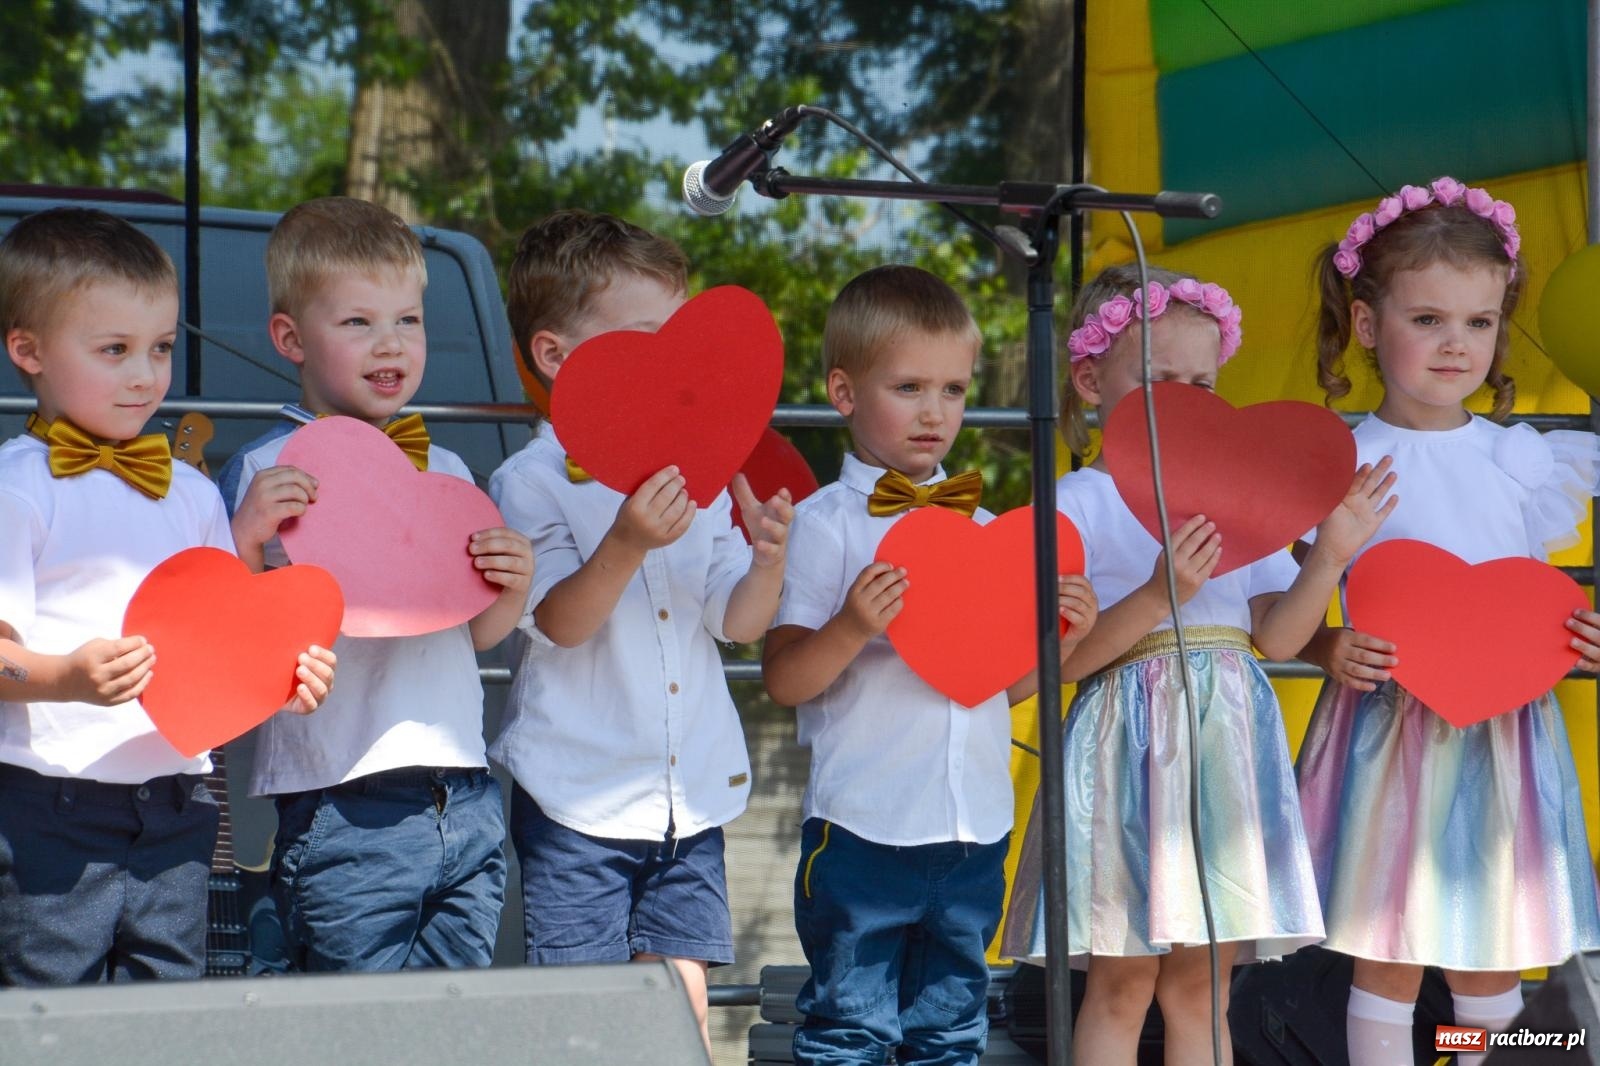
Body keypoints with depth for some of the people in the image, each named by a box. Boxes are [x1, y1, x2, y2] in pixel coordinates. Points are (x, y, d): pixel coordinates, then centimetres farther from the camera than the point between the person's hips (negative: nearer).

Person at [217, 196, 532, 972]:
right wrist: (246, 543, -23)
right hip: (346, 812, -6)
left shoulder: (445, 471, 15)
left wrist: (511, 589, 2)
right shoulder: (263, 476, -4)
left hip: (466, 802, 6)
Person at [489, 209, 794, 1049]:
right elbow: (560, 622, -16)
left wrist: (768, 558, -15)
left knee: (684, 1000, 6)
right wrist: (628, 543, -32)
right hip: (580, 798, -5)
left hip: (691, 792, 5)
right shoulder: (530, 483, -7)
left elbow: (738, 622, 6)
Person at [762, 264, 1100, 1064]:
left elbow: (1000, 686, 14)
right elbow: (783, 681, -11)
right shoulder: (825, 524, -7)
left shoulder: (983, 526, 11)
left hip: (975, 831, 5)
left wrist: (1056, 640, -4)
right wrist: (850, 631, -27)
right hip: (863, 829, -5)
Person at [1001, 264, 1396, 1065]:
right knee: (1122, 983, -1)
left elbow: (1278, 637, 7)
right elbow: (1066, 659, -11)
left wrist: (1328, 557, -8)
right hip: (1131, 747, -4)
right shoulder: (1082, 501, -3)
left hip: (1227, 746, 5)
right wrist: (1159, 595, -23)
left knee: (1200, 984, 8)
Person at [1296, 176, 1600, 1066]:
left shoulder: (1525, 461, 3)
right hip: (1388, 728, -3)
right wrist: (1331, 651, -20)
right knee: (1388, 959, 1)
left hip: (1506, 734, 3)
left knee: (1494, 959, 10)